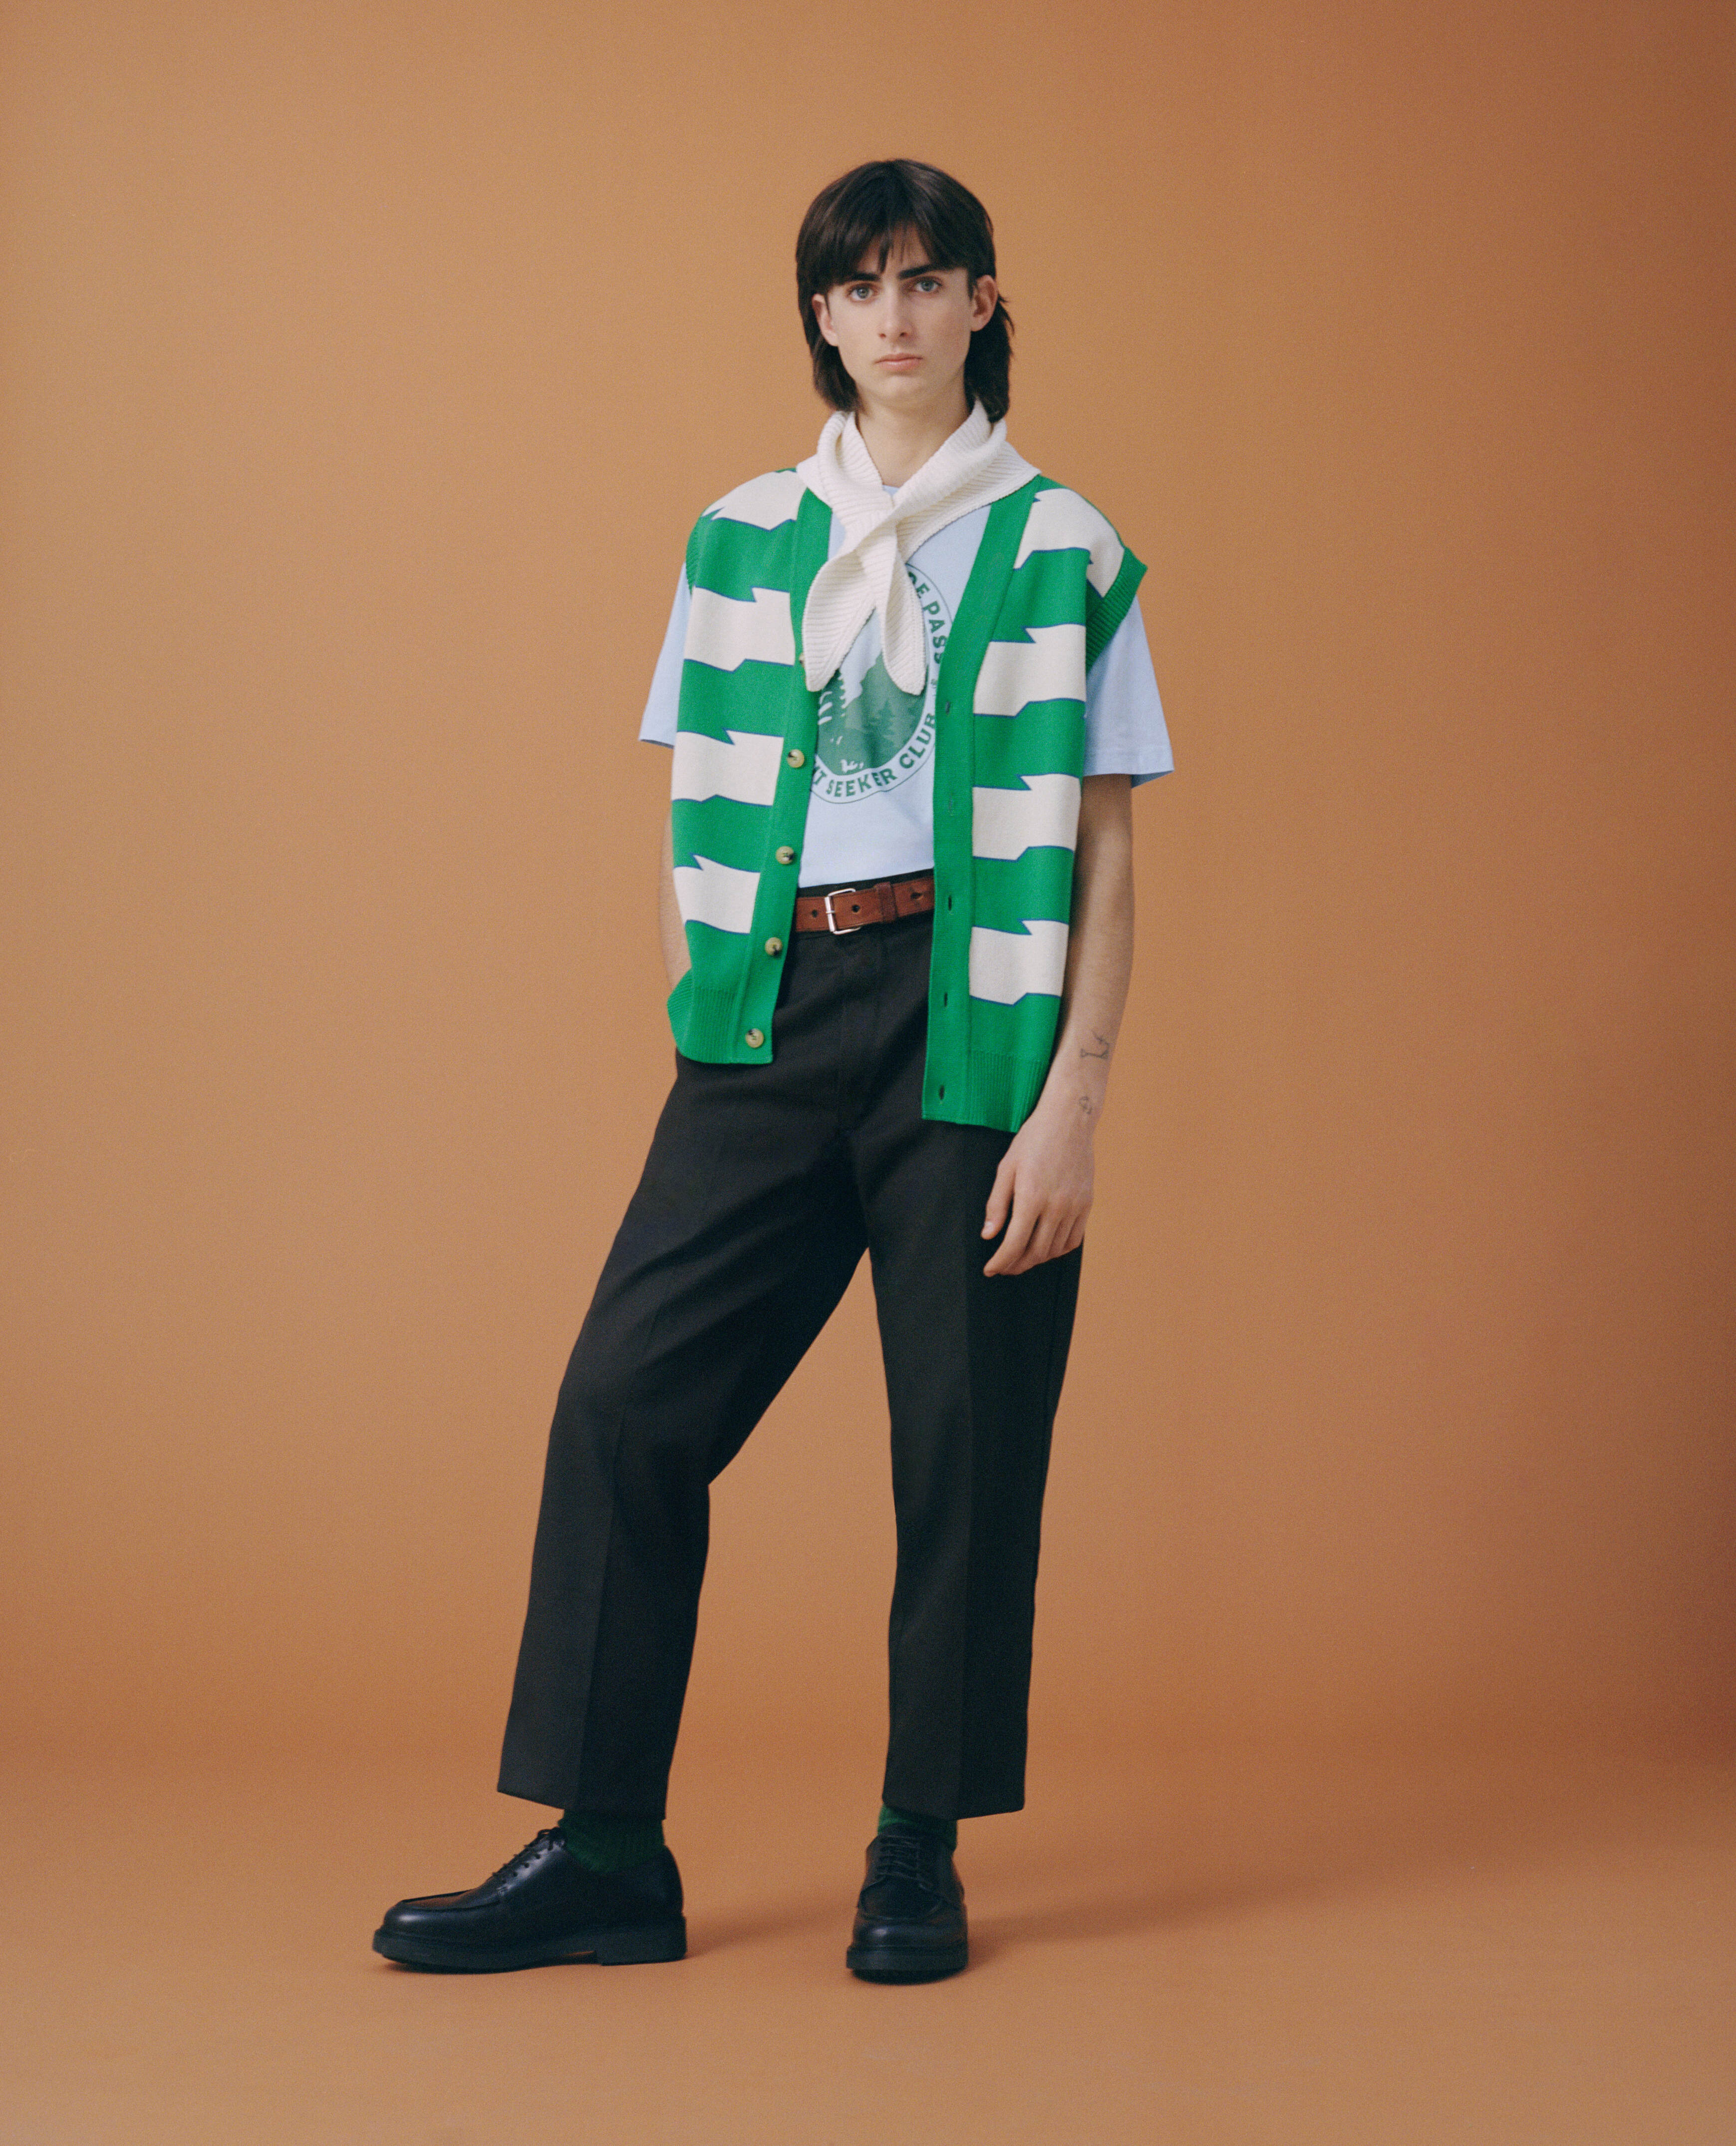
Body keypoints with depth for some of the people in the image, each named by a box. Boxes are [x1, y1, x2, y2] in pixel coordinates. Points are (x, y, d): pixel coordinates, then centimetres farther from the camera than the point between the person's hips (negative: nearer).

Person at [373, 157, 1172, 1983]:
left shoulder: (1058, 551, 3)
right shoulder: (742, 543, 13)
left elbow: (1102, 858, 0)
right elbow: (696, 823, 15)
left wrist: (1072, 1105, -8)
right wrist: (700, 1044, 6)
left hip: (970, 1011, -3)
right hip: (772, 1013, 3)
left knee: (964, 1437, 1)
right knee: (626, 1398, -5)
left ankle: (921, 1857, 15)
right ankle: (602, 1853, 4)